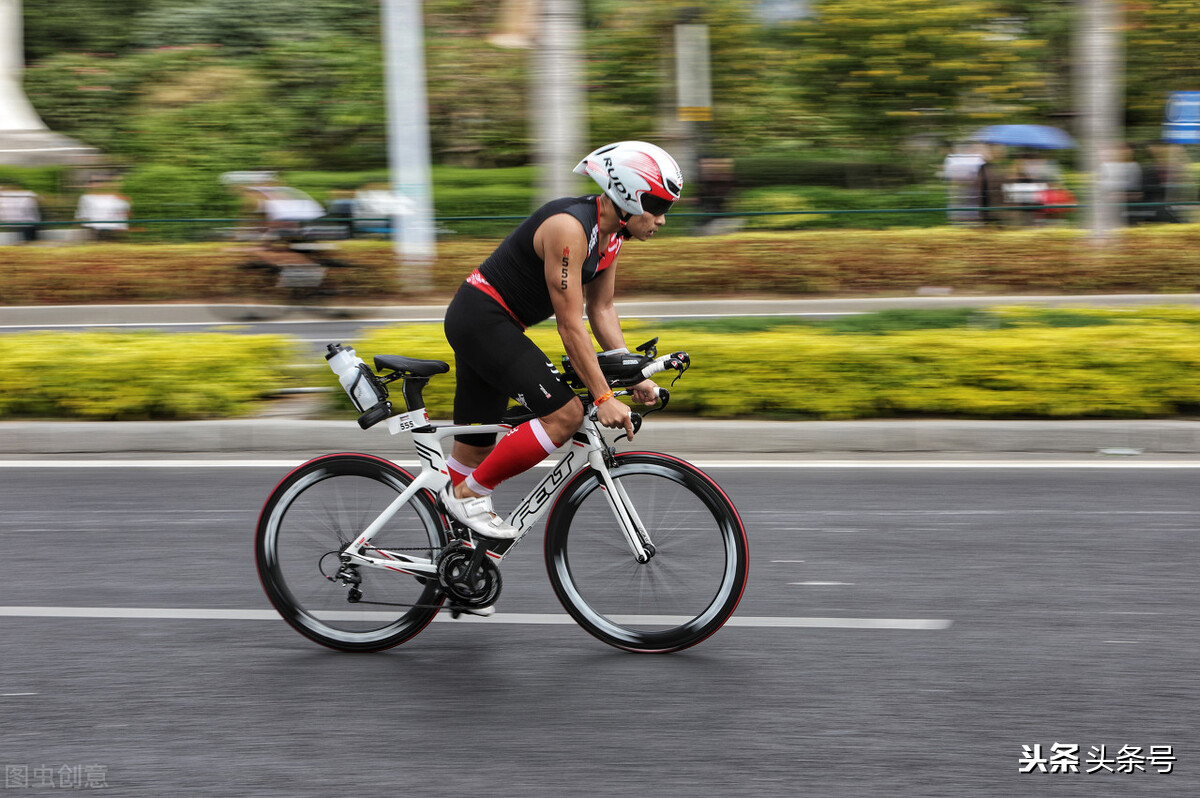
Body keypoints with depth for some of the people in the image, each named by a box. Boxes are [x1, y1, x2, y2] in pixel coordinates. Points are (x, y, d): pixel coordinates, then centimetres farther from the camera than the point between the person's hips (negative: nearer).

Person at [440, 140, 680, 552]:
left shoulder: (611, 233, 4)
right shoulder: (570, 227, -25)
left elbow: (602, 310, 12)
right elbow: (571, 324, -25)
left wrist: (634, 378, 7)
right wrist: (603, 398, -23)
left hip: (492, 325, 10)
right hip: (480, 317, -10)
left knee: (476, 443, 12)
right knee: (564, 413, -16)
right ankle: (470, 493, -6)